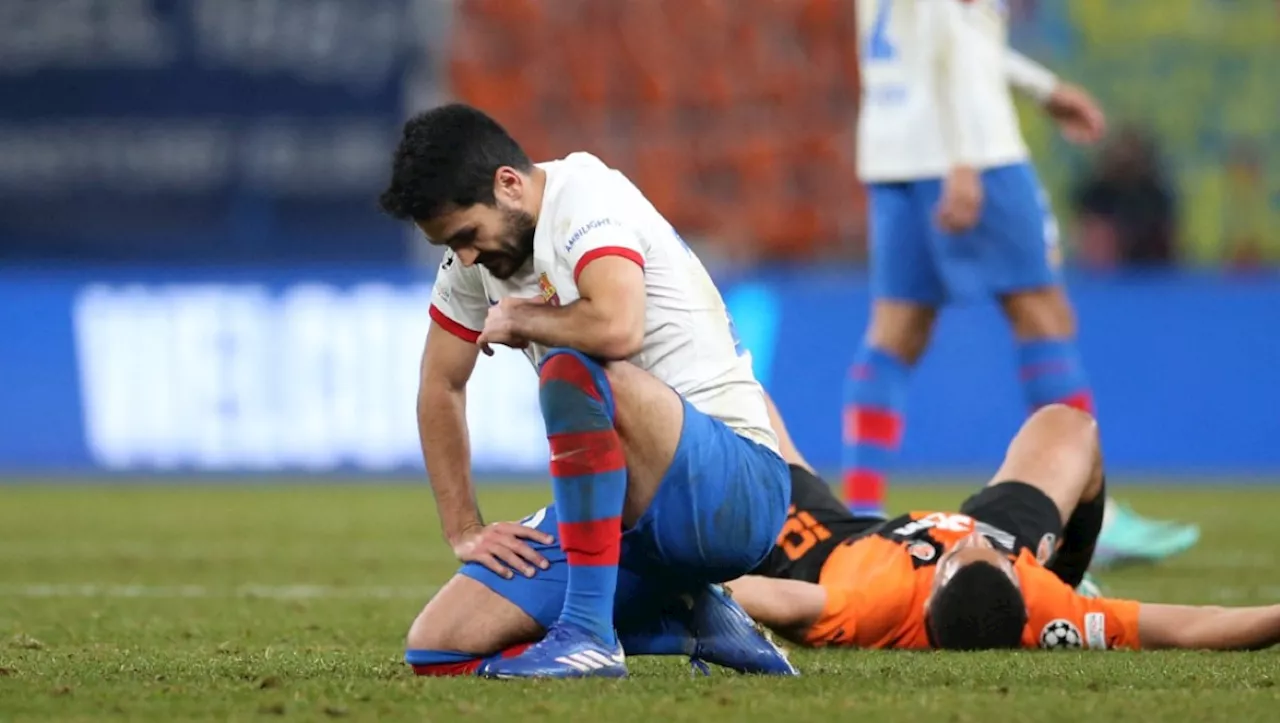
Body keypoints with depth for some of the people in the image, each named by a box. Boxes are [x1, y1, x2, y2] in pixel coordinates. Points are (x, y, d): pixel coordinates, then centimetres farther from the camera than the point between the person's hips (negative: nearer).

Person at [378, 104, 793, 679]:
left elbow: (618, 328, -34)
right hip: (634, 518, 9)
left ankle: (589, 633, -29)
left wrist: (515, 318, -15)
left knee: (571, 369, -34)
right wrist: (464, 531, 9)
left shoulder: (587, 197, -15)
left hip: (736, 495, -9)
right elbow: (441, 388, 18)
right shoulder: (476, 249, 9)